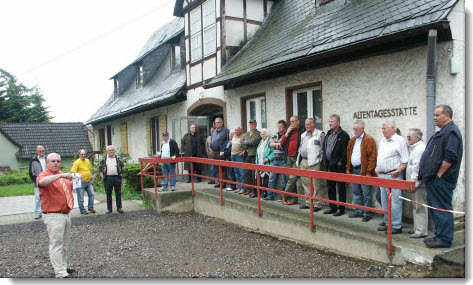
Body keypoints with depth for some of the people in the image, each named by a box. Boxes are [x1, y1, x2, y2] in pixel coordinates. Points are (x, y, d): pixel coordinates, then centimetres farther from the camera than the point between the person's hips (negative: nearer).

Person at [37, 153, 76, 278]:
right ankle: (61, 274, -1)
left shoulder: (63, 175, 14)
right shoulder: (44, 175, -11)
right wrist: (60, 175, -45)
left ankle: (63, 266, 30)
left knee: (65, 243, 17)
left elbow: (69, 188, 29)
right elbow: (42, 182, -36)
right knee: (56, 244, -5)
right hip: (53, 216, -8)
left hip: (66, 214, 8)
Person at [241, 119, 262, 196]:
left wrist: (246, 142, -2)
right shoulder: (246, 133, 19)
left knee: (254, 174, -5)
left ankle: (254, 190, 0)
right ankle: (248, 189, 17)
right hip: (247, 155, 6)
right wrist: (249, 143, -4)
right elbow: (242, 142, 12)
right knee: (248, 173, 9)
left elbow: (254, 141, -16)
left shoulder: (258, 133, -3)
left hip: (254, 156, -6)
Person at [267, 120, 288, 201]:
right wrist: (278, 144, -10)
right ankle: (270, 195, 16)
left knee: (283, 180, 0)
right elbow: (270, 144, 4)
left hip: (283, 161, -7)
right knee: (271, 178, 8)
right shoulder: (276, 135, 15)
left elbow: (283, 146, -17)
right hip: (275, 160, 7)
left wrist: (275, 145, -3)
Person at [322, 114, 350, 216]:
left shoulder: (343, 135, -9)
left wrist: (341, 162, -15)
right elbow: (324, 148, 21)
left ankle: (341, 209, 8)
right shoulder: (328, 134, 14)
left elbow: (346, 150, -14)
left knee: (340, 188, 0)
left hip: (338, 166, -8)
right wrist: (325, 159, 12)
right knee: (330, 187, 13)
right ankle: (333, 207, 23)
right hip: (329, 165, 8)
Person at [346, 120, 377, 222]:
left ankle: (367, 214, 8)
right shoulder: (352, 140, 14)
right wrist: (348, 169, 14)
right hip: (354, 170, 7)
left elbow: (372, 157, -14)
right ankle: (358, 212, 23)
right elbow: (348, 155, 20)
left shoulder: (369, 140, -9)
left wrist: (369, 172, -18)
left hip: (364, 171, -7)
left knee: (366, 193, -1)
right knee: (356, 192, 13)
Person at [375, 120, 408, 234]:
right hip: (382, 175, 8)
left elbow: (405, 160, -11)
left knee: (395, 201, -6)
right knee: (385, 201, 13)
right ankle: (387, 223, 23)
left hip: (393, 175, -8)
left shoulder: (400, 141, -7)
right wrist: (376, 167, 12)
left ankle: (397, 226, 1)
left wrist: (397, 171, -21)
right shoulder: (382, 141, 17)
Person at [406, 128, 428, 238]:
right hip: (417, 183, 11)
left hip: (419, 184, -11)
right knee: (416, 207, 16)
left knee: (420, 207, -7)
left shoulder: (419, 149, -15)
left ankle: (421, 231, -2)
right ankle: (417, 229, 25)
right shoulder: (415, 148, 20)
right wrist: (413, 183, 23)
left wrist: (414, 183, -20)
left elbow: (417, 167, -21)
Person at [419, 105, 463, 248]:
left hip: (442, 180, -11)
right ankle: (439, 235, 25)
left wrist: (439, 175, -19)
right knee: (436, 208, 16)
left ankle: (444, 239, 4)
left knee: (443, 209, -4)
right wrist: (429, 176, 19)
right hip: (434, 180, 11)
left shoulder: (451, 132, -13)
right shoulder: (443, 132, 20)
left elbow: (450, 157, -23)